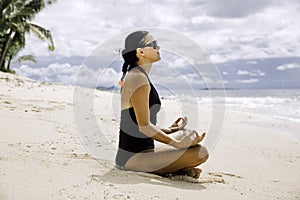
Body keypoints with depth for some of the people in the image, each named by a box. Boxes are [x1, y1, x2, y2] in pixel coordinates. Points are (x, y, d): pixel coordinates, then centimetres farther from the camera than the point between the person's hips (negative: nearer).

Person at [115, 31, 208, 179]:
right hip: (134, 157, -10)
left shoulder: (131, 75, 17)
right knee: (200, 153, -20)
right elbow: (144, 126, -20)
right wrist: (178, 143, -20)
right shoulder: (139, 78, -15)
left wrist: (168, 130, 21)